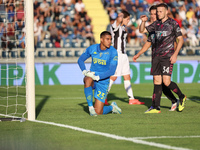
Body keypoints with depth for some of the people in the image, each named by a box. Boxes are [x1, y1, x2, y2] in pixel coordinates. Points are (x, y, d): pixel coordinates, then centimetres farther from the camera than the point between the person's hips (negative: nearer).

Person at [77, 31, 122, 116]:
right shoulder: (92, 48, -3)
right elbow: (80, 60, 10)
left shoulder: (113, 52, -12)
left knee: (98, 112, -8)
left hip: (103, 82, -2)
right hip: (92, 76, 2)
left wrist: (98, 77, -27)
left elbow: (112, 71, -17)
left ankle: (112, 107, 27)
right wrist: (84, 71, -9)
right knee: (88, 80, -40)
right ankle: (90, 107, -27)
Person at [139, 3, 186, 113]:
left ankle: (182, 97, 12)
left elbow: (180, 40, -2)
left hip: (167, 56, -5)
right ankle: (156, 107, 4)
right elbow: (142, 30, 19)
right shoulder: (156, 24, 12)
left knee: (166, 82, -12)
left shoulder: (173, 23, -2)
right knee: (157, 81, 2)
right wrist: (143, 21, -2)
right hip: (156, 56, 5)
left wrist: (175, 54, -11)